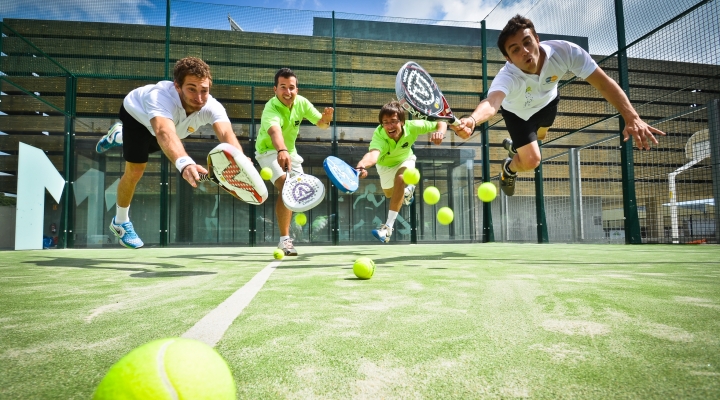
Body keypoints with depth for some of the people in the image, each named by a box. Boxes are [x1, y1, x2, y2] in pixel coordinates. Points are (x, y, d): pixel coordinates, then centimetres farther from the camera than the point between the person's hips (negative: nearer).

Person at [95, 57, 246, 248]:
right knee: (135, 171, -8)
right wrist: (184, 163, -90)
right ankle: (121, 223, 18)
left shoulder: (212, 107, -40)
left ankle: (118, 136, 62)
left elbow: (227, 134, -59)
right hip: (137, 113, -4)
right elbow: (165, 134, -69)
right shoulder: (160, 98, -50)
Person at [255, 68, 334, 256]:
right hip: (269, 151, -7)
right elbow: (275, 131, -55)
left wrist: (325, 119, -28)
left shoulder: (302, 102, -14)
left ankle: (285, 235, 39)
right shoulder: (271, 109, -33)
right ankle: (284, 240, -20)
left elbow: (320, 124, -4)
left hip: (289, 151, 7)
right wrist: (281, 151, -75)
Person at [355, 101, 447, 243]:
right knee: (390, 194, 17)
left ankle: (388, 228, -28)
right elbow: (373, 153, -66)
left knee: (400, 179, -32)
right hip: (385, 165, 1)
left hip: (405, 161, -1)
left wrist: (440, 132, -48)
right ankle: (407, 191, 56)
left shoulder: (412, 127, -36)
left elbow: (441, 123, -24)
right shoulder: (379, 135, -43)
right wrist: (361, 165, -88)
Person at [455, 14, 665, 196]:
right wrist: (472, 120, -94)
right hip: (518, 112, -4)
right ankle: (509, 168, 25)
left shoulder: (565, 51, -39)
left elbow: (604, 83, -34)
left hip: (546, 102, 4)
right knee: (531, 161, -13)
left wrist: (632, 118, -46)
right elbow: (491, 102, -70)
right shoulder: (507, 77, -48)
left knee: (539, 136, 30)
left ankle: (514, 146, 67)